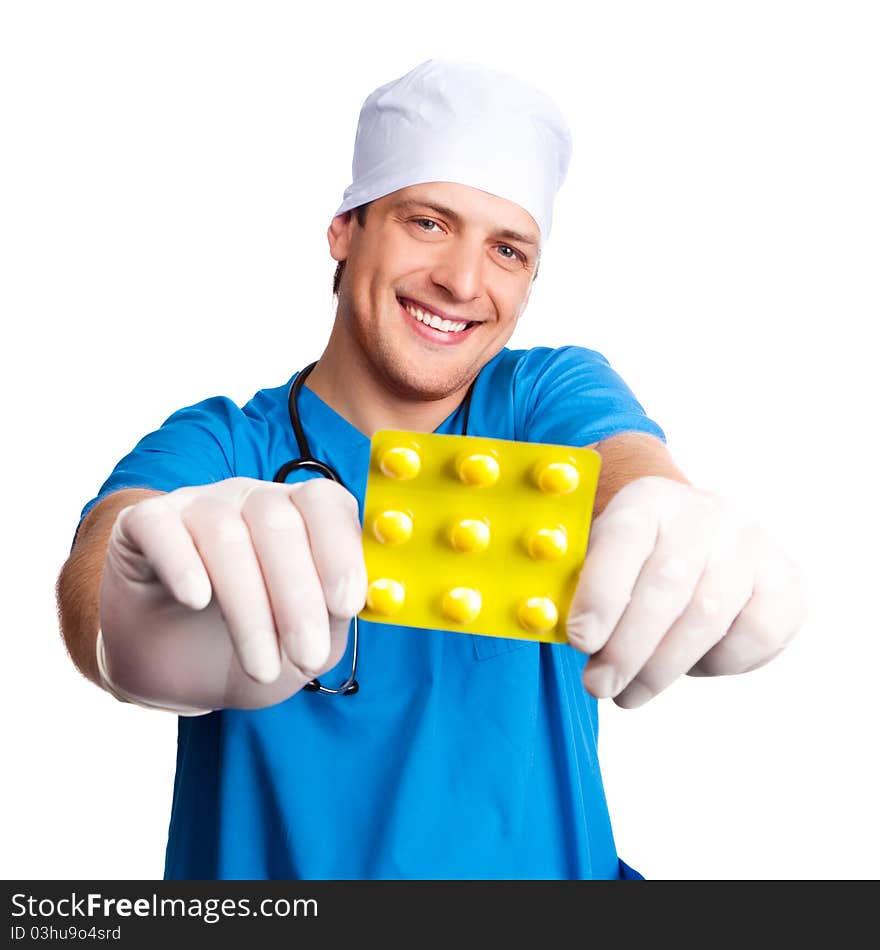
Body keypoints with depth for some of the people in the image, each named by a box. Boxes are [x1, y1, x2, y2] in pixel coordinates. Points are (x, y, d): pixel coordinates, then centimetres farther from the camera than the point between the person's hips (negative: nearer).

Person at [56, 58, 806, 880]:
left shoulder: (549, 398, -1)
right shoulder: (217, 448, -5)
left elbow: (626, 459, -20)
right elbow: (108, 547, -23)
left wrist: (686, 555, -41)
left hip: (545, 862, 2)